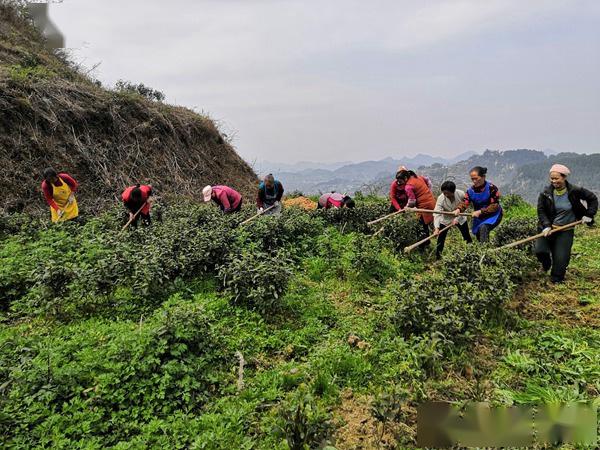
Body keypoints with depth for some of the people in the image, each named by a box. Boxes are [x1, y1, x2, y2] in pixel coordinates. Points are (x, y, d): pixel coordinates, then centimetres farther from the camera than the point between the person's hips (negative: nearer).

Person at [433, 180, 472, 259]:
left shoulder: (461, 194, -27)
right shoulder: (441, 198, -28)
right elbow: (437, 214, -35)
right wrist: (436, 228, -47)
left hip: (460, 218, 1)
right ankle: (437, 256, 9)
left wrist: (457, 219, -29)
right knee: (441, 238, -3)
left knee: (467, 237, 9)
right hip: (445, 220, -1)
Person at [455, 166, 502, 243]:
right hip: (479, 218, 6)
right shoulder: (470, 191, -6)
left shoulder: (491, 188, -20)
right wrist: (458, 210, -38)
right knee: (479, 237, 12)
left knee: (483, 227, -32)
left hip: (493, 215, -6)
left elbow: (494, 206, -21)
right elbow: (464, 203, -16)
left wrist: (480, 211, -28)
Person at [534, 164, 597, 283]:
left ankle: (556, 280, 19)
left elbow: (592, 198, 6)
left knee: (561, 258, -5)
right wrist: (546, 226, -18)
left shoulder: (574, 191, -9)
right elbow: (541, 211, -5)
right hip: (548, 228, 1)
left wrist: (589, 215, 0)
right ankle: (546, 264, 24)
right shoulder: (546, 193, -7)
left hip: (566, 230, -1)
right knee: (539, 250, -14)